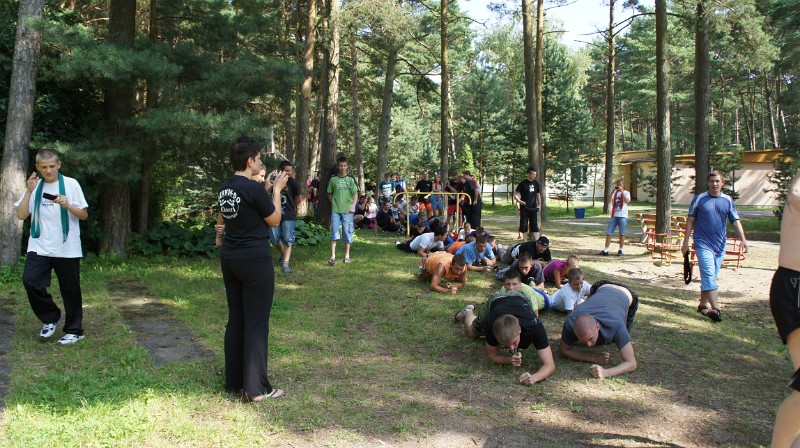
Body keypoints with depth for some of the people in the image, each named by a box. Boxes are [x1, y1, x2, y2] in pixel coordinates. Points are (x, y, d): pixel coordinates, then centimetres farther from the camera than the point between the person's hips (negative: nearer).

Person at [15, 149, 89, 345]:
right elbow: (21, 215, 1)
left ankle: (74, 330, 18)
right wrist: (29, 192, -8)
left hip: (67, 248, -2)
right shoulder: (35, 186, 8)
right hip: (39, 247, 2)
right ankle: (50, 318, 8)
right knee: (30, 280, -15)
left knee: (70, 289, 3)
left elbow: (84, 215, -1)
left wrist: (67, 205, -18)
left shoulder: (71, 184, 0)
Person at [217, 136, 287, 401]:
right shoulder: (254, 189, -17)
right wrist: (277, 190, 3)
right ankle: (257, 388, 6)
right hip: (255, 260, -8)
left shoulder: (224, 189, 7)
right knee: (256, 322, -1)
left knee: (235, 320, 15)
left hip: (229, 258, 8)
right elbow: (275, 220, -6)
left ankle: (234, 380, 25)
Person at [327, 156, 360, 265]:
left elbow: (355, 193, -3)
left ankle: (347, 255, 16)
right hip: (335, 210, 1)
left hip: (347, 210, -1)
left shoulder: (350, 179, 2)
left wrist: (353, 205, -17)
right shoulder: (333, 179, 6)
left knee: (347, 232, 5)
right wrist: (333, 203, 4)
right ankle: (333, 256, -4)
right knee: (334, 232, -5)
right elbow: (329, 194, 16)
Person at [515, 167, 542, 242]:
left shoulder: (536, 183, 9)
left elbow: (538, 194, 19)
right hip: (524, 208, -4)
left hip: (533, 208, 4)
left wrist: (539, 204, 14)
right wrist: (519, 201, -23)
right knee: (523, 225, -1)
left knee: (535, 226, 3)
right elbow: (515, 194, -6)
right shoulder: (523, 183, -6)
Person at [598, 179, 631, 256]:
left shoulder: (626, 193, 4)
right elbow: (609, 201, -2)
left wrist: (622, 191, -18)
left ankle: (620, 250, 11)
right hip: (614, 215, 3)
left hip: (623, 216, -3)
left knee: (622, 234, 1)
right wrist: (612, 192, -11)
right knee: (608, 233, -3)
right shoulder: (614, 192, 13)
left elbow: (627, 201, -16)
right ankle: (605, 251, -2)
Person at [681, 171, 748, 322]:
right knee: (709, 275, -14)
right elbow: (690, 220, 2)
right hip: (703, 243, -4)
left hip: (720, 245, 4)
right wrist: (686, 241, 0)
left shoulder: (728, 201, 7)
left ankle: (703, 305, 22)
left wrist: (743, 240, -7)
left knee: (710, 277, 10)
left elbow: (736, 222, 6)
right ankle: (715, 308, -18)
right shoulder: (699, 199, -1)